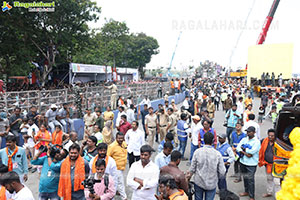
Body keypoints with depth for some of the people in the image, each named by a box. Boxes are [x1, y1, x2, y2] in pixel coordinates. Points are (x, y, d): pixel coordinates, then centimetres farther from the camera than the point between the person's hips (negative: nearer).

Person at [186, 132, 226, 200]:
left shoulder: (197, 152, -16)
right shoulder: (217, 154, -17)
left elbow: (193, 168, -8)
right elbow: (222, 172, -11)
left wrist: (190, 174, 14)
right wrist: (216, 177, 10)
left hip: (199, 182, 1)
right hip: (211, 184, -1)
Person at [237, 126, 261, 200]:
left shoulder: (257, 141, -9)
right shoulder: (244, 139, 7)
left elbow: (252, 151, -21)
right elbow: (238, 148, -3)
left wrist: (243, 148, -9)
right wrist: (245, 153, -17)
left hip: (251, 164, -5)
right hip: (243, 162, 5)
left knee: (251, 180, -2)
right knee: (245, 178, 18)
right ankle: (246, 191, 36)